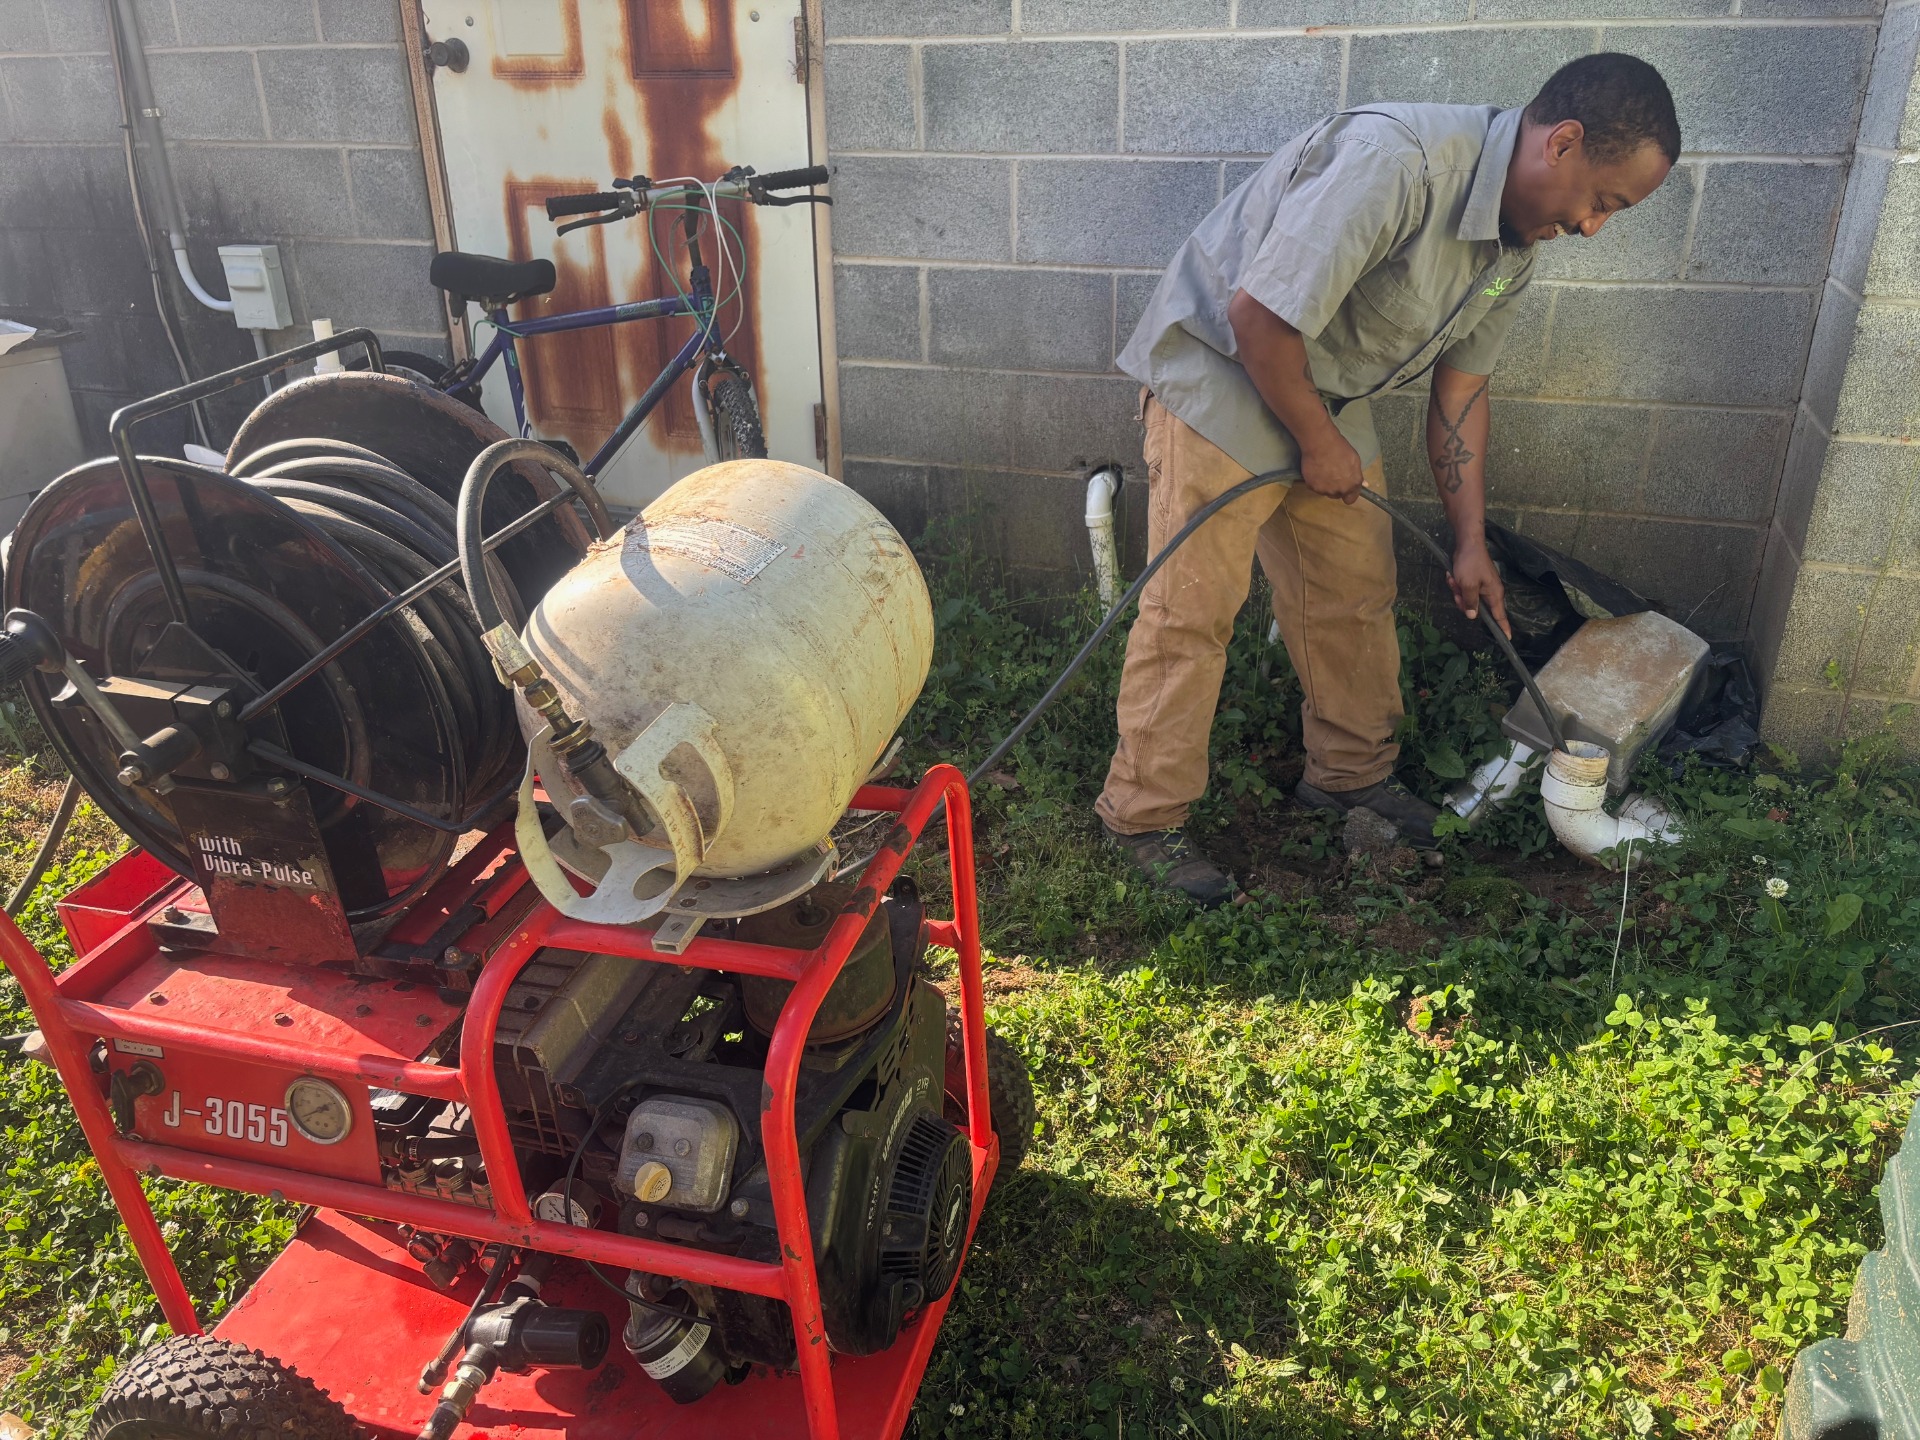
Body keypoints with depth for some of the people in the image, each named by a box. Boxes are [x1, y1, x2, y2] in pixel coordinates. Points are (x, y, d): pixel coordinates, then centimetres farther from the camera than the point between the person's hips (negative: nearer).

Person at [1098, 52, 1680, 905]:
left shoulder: (1512, 251, 1)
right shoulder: (1391, 163, -30)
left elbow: (1460, 391, 9)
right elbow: (1260, 316, -31)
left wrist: (1471, 543, 11)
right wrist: (1319, 445, -17)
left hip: (1323, 396, 9)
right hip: (1219, 377, -9)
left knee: (1355, 590, 12)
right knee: (1192, 610, -8)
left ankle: (1352, 771, 30)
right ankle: (1143, 818, 4)